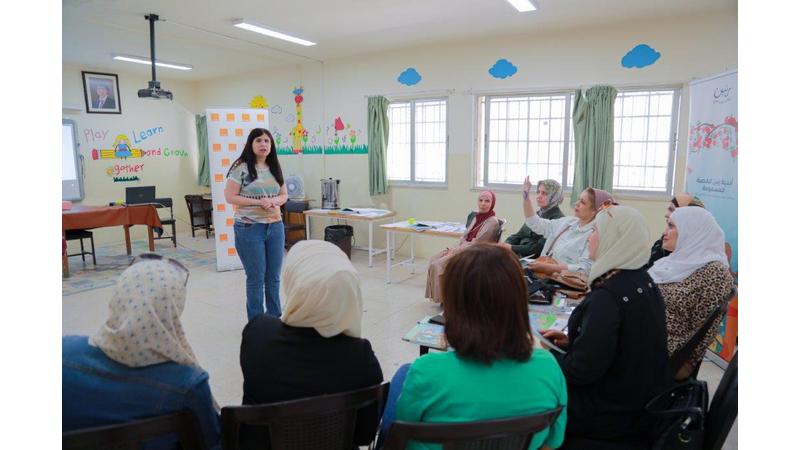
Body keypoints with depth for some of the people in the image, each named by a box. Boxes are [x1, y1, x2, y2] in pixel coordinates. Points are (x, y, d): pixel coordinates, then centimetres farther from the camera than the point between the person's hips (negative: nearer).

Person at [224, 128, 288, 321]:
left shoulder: (275, 168, 10)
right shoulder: (241, 167, -7)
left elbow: (284, 195, 15)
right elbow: (230, 197, -10)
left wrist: (274, 201, -8)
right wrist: (259, 202, -18)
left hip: (275, 227, 5)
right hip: (249, 228, -5)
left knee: (274, 276, 12)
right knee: (256, 278, 3)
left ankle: (275, 317, 26)